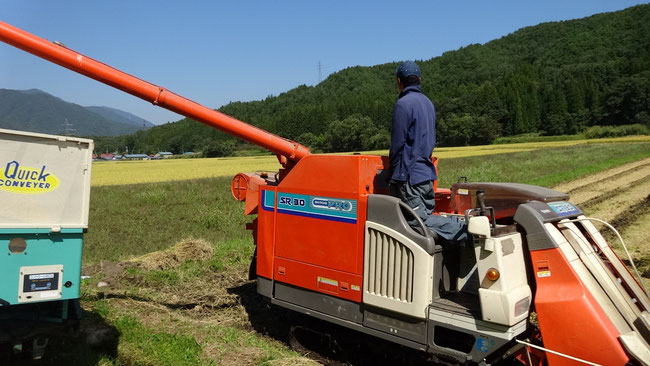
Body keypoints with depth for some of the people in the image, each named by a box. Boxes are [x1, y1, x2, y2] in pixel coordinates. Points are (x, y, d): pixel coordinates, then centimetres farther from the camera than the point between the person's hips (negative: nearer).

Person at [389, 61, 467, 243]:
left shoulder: (403, 104, -11)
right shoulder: (428, 103, 16)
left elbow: (398, 143, -12)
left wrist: (393, 172, -2)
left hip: (409, 175, -8)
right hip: (427, 172, 9)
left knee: (421, 220, -9)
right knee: (428, 215, 13)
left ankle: (463, 228, -19)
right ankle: (469, 224, -1)